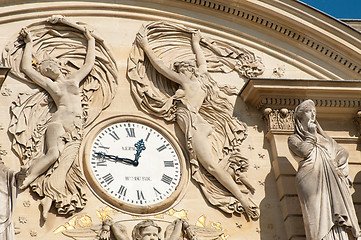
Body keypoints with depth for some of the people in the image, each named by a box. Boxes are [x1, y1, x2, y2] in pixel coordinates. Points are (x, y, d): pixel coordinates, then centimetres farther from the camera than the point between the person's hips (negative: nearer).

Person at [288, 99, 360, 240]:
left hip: (332, 182, 5)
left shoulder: (322, 137, 29)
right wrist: (311, 135, 6)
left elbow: (342, 153, 26)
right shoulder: (294, 139, 13)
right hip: (311, 180, -5)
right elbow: (304, 151, -8)